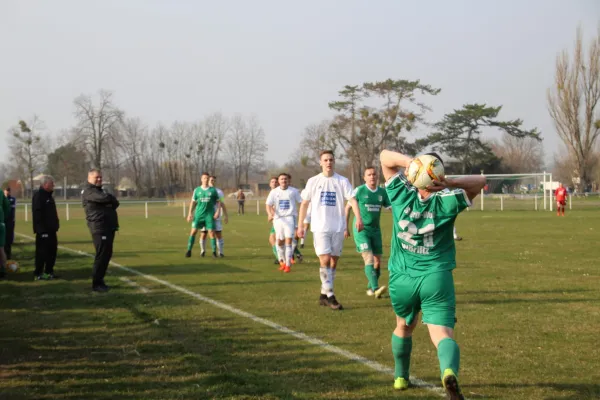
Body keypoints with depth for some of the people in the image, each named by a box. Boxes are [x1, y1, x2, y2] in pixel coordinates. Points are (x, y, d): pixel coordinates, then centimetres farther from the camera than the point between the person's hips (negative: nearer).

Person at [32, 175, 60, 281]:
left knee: (52, 250, 13)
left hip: (51, 229, 10)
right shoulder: (38, 196, -13)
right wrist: (41, 229, -24)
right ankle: (38, 274, -1)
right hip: (43, 230, -10)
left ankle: (49, 271, 23)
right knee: (42, 252, -6)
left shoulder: (48, 195, 18)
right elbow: (37, 214, -21)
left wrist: (55, 225, 18)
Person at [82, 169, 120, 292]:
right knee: (102, 255, -10)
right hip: (99, 228, -9)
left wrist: (110, 203, -8)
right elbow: (106, 198, -22)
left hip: (109, 227, 9)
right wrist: (111, 199, -1)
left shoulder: (100, 190, 24)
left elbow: (115, 203, 14)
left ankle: (100, 281, 19)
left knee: (107, 255, 11)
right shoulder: (88, 191, -7)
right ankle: (96, 284, -6)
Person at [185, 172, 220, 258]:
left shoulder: (213, 190, 4)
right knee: (193, 231, -4)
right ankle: (189, 250, 5)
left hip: (209, 215, -1)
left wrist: (217, 211, -6)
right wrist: (190, 214, 3)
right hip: (198, 214, 1)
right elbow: (193, 202, 10)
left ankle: (214, 252, 2)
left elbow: (218, 202, 8)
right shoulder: (197, 190, 6)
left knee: (211, 233, -6)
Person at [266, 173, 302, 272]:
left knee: (288, 241, -12)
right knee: (279, 242, 7)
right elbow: (268, 205, -1)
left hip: (290, 218, -2)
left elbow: (302, 202, 7)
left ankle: (288, 264, -7)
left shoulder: (293, 191, 2)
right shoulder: (274, 192, 5)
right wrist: (270, 214, -20)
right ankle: (283, 262, 26)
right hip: (278, 218, 2)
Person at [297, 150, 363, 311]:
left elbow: (352, 200, -9)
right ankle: (330, 296, -8)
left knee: (334, 261, 7)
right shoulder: (313, 181, 3)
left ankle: (324, 294, 19)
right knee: (325, 259, -12)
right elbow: (304, 204, 8)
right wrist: (300, 225, 4)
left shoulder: (342, 181, 1)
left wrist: (358, 218, -24)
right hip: (320, 227, -2)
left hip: (338, 227, 2)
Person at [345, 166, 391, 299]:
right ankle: (376, 288, -26)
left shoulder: (382, 192, 5)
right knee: (369, 259, -18)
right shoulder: (359, 191, -7)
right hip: (361, 230, -5)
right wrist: (346, 227, 0)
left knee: (377, 261, 6)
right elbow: (348, 208, 0)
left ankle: (370, 288, 23)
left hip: (375, 230, 5)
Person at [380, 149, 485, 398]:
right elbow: (480, 181, 4)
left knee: (404, 326, 28)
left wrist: (408, 161, -15)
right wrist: (449, 184, -10)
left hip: (401, 278, 3)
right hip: (436, 279, -3)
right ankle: (449, 372, -42)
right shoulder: (447, 202, -7)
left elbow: (385, 156, 4)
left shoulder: (402, 195, -4)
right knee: (443, 335, -13)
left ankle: (400, 377, 42)